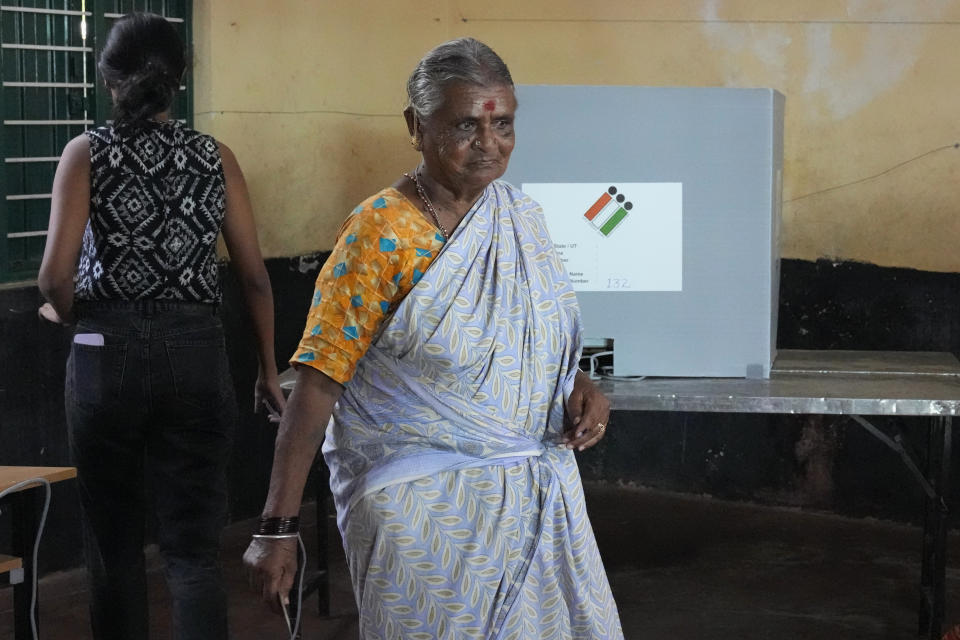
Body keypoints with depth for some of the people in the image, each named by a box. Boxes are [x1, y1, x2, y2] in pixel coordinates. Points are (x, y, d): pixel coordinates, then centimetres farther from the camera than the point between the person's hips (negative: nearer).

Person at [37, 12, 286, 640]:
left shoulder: (88, 152, -4)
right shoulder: (214, 157, 2)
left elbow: (57, 274, -12)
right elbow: (255, 276, 1)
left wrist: (66, 313, 10)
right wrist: (269, 368, 11)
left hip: (109, 354, -1)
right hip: (196, 355, 1)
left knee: (115, 539, 14)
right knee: (195, 545, 4)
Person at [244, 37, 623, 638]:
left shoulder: (522, 215, 5)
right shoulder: (384, 232, -13)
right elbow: (318, 383, -16)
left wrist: (580, 385, -2)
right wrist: (278, 528, -19)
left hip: (539, 500, 6)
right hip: (424, 509, -6)